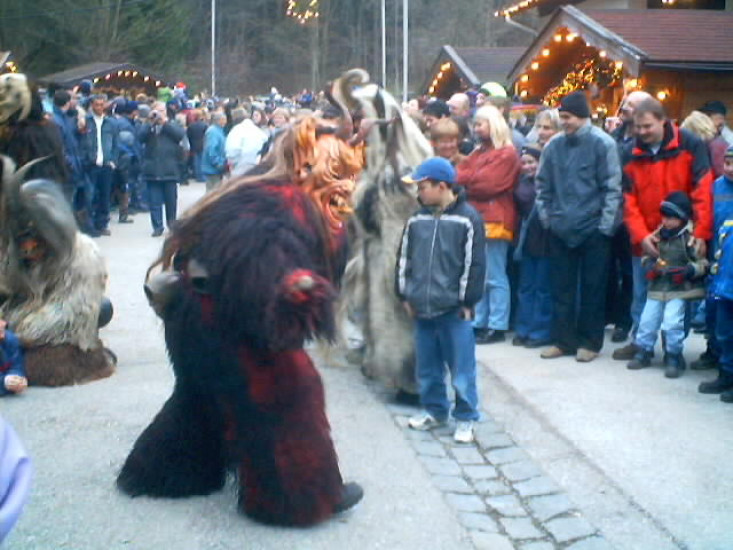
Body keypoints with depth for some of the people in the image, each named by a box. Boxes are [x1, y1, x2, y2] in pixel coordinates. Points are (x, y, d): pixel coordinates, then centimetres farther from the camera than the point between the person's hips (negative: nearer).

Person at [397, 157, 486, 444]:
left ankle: (465, 418, 13)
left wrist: (467, 301, -9)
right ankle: (434, 410, 30)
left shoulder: (468, 219, -8)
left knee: (461, 367, 2)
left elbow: (474, 264, -9)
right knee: (427, 366, 14)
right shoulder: (417, 219, 8)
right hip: (421, 307, 5)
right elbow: (404, 258, 14)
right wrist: (405, 294, 11)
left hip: (453, 309, -5)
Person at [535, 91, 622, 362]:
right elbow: (543, 185, 12)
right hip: (561, 229, 4)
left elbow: (612, 187, -8)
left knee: (592, 288, 6)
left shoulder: (602, 143, -9)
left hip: (593, 229, -4)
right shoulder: (554, 144, 3)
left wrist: (606, 225, -10)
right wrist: (546, 217, 7)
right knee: (562, 287, 9)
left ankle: (590, 342, 16)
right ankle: (563, 339, 19)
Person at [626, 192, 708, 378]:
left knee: (672, 323, -13)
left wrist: (690, 270, -25)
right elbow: (648, 254, 19)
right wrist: (648, 264, -1)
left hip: (679, 290, -6)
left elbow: (703, 262, -10)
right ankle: (643, 352, 23)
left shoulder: (690, 237, -13)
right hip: (656, 287, 6)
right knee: (647, 321, 6)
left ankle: (673, 357, 3)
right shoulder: (659, 234, 5)